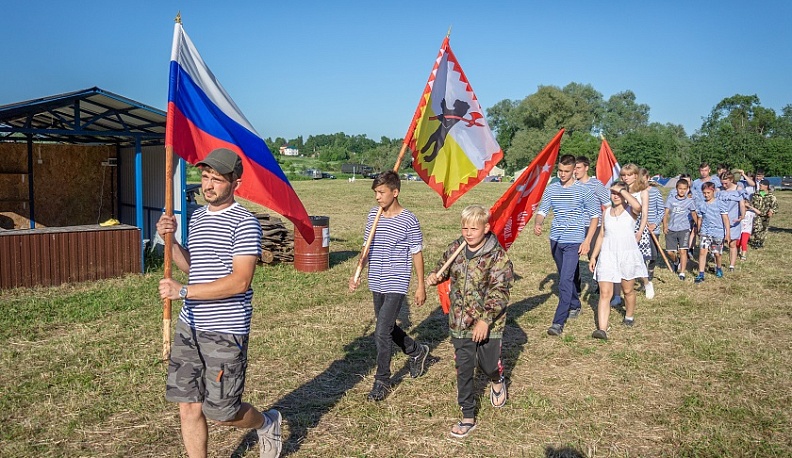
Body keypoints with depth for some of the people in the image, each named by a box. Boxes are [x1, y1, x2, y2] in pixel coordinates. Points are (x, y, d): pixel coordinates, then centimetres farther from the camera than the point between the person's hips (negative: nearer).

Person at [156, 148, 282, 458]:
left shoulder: (245, 223, -14)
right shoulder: (197, 217, 11)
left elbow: (240, 281, -22)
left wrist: (184, 291, -22)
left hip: (225, 332, -7)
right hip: (189, 327, 7)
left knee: (221, 413, 4)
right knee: (188, 407, 10)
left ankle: (267, 423, 34)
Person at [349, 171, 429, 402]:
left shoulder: (409, 220, -12)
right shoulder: (373, 215, 4)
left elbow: (416, 254, -5)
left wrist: (421, 285, -3)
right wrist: (357, 274, 4)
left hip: (396, 285, -7)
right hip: (377, 284, 7)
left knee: (382, 332, -10)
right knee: (387, 328, 18)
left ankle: (382, 381, 8)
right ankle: (417, 351, 44)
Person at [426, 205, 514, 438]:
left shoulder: (498, 256, -16)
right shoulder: (455, 248, -1)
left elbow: (499, 292, -19)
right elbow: (444, 269, 16)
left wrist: (486, 320, -27)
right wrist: (434, 276, -7)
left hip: (488, 324, -3)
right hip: (460, 322, 4)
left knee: (488, 364, 12)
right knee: (463, 369, 7)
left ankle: (497, 381, 50)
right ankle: (468, 417, 20)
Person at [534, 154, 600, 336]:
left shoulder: (583, 190, -7)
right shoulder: (551, 189, 5)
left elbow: (595, 215, -3)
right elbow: (542, 210, 5)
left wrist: (587, 240, -10)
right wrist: (537, 223, -19)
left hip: (574, 241, -5)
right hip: (556, 240, 5)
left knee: (566, 280, -14)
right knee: (565, 278, 20)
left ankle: (558, 322, -14)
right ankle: (575, 305, 43)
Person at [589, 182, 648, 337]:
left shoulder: (631, 210, -3)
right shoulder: (606, 212, 10)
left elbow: (637, 206, -30)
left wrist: (622, 190, -18)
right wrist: (593, 256, 12)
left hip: (628, 255, -2)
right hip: (607, 256, 2)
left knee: (628, 290, 15)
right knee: (604, 293, -9)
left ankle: (629, 316, 42)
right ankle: (602, 329, -15)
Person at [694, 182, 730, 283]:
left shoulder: (720, 203, -5)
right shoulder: (701, 205, 4)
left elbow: (725, 219, -6)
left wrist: (728, 233, -10)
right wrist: (699, 231, 20)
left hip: (718, 232, -2)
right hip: (705, 232, 2)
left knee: (717, 253, 11)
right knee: (702, 251, -12)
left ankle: (718, 268, 40)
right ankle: (701, 275, -11)